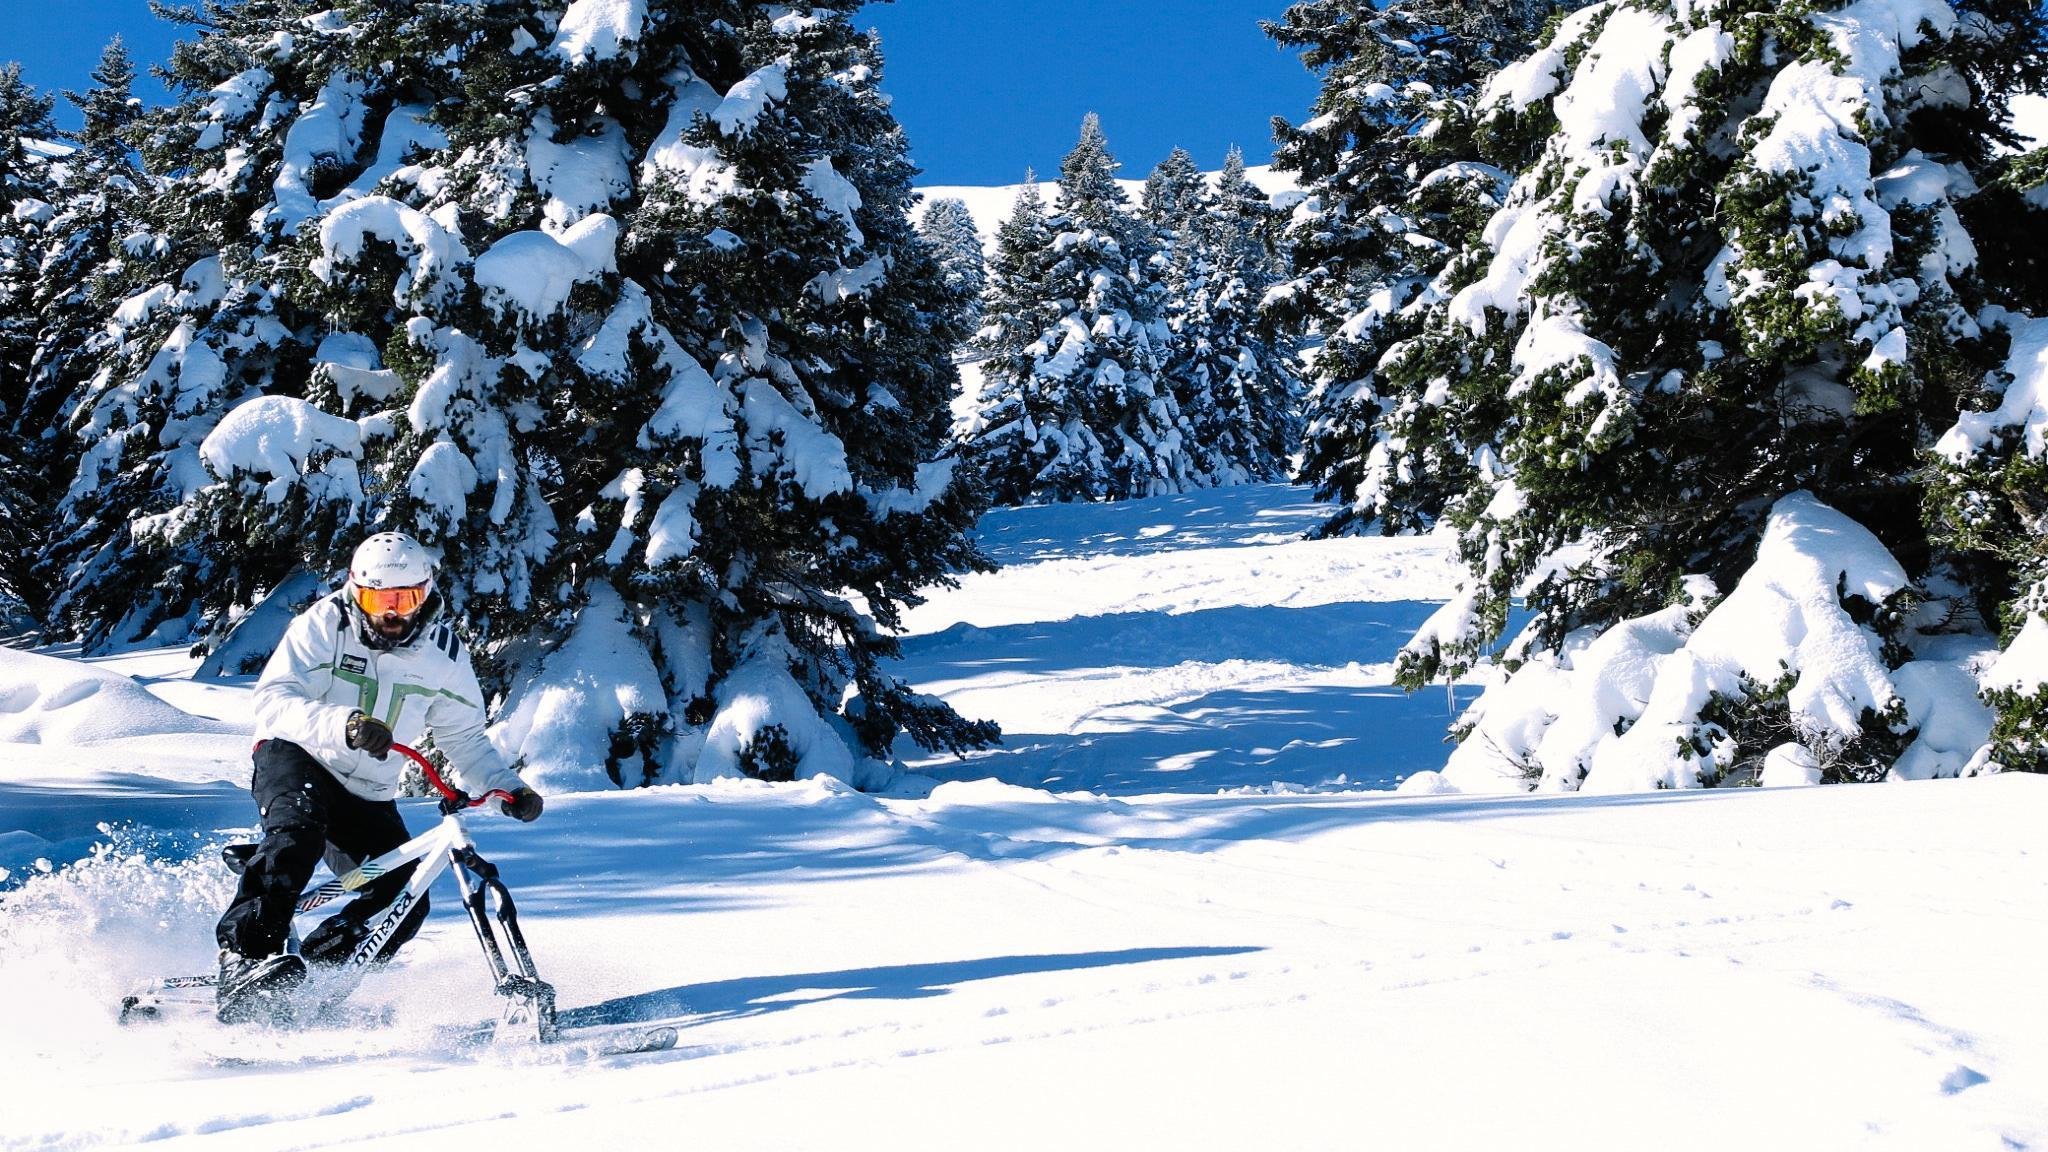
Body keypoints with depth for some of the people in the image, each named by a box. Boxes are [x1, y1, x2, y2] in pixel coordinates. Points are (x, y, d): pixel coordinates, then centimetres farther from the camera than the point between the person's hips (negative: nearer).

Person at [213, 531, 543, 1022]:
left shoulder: (443, 653, -1)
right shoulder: (323, 625, -13)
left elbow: (464, 738, 8)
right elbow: (273, 699, -24)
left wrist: (506, 786, -10)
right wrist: (341, 726, -42)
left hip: (368, 796, 4)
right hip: (293, 758, -4)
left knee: (404, 903, -14)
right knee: (299, 833, -37)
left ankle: (312, 974, -3)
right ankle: (243, 955, -39)